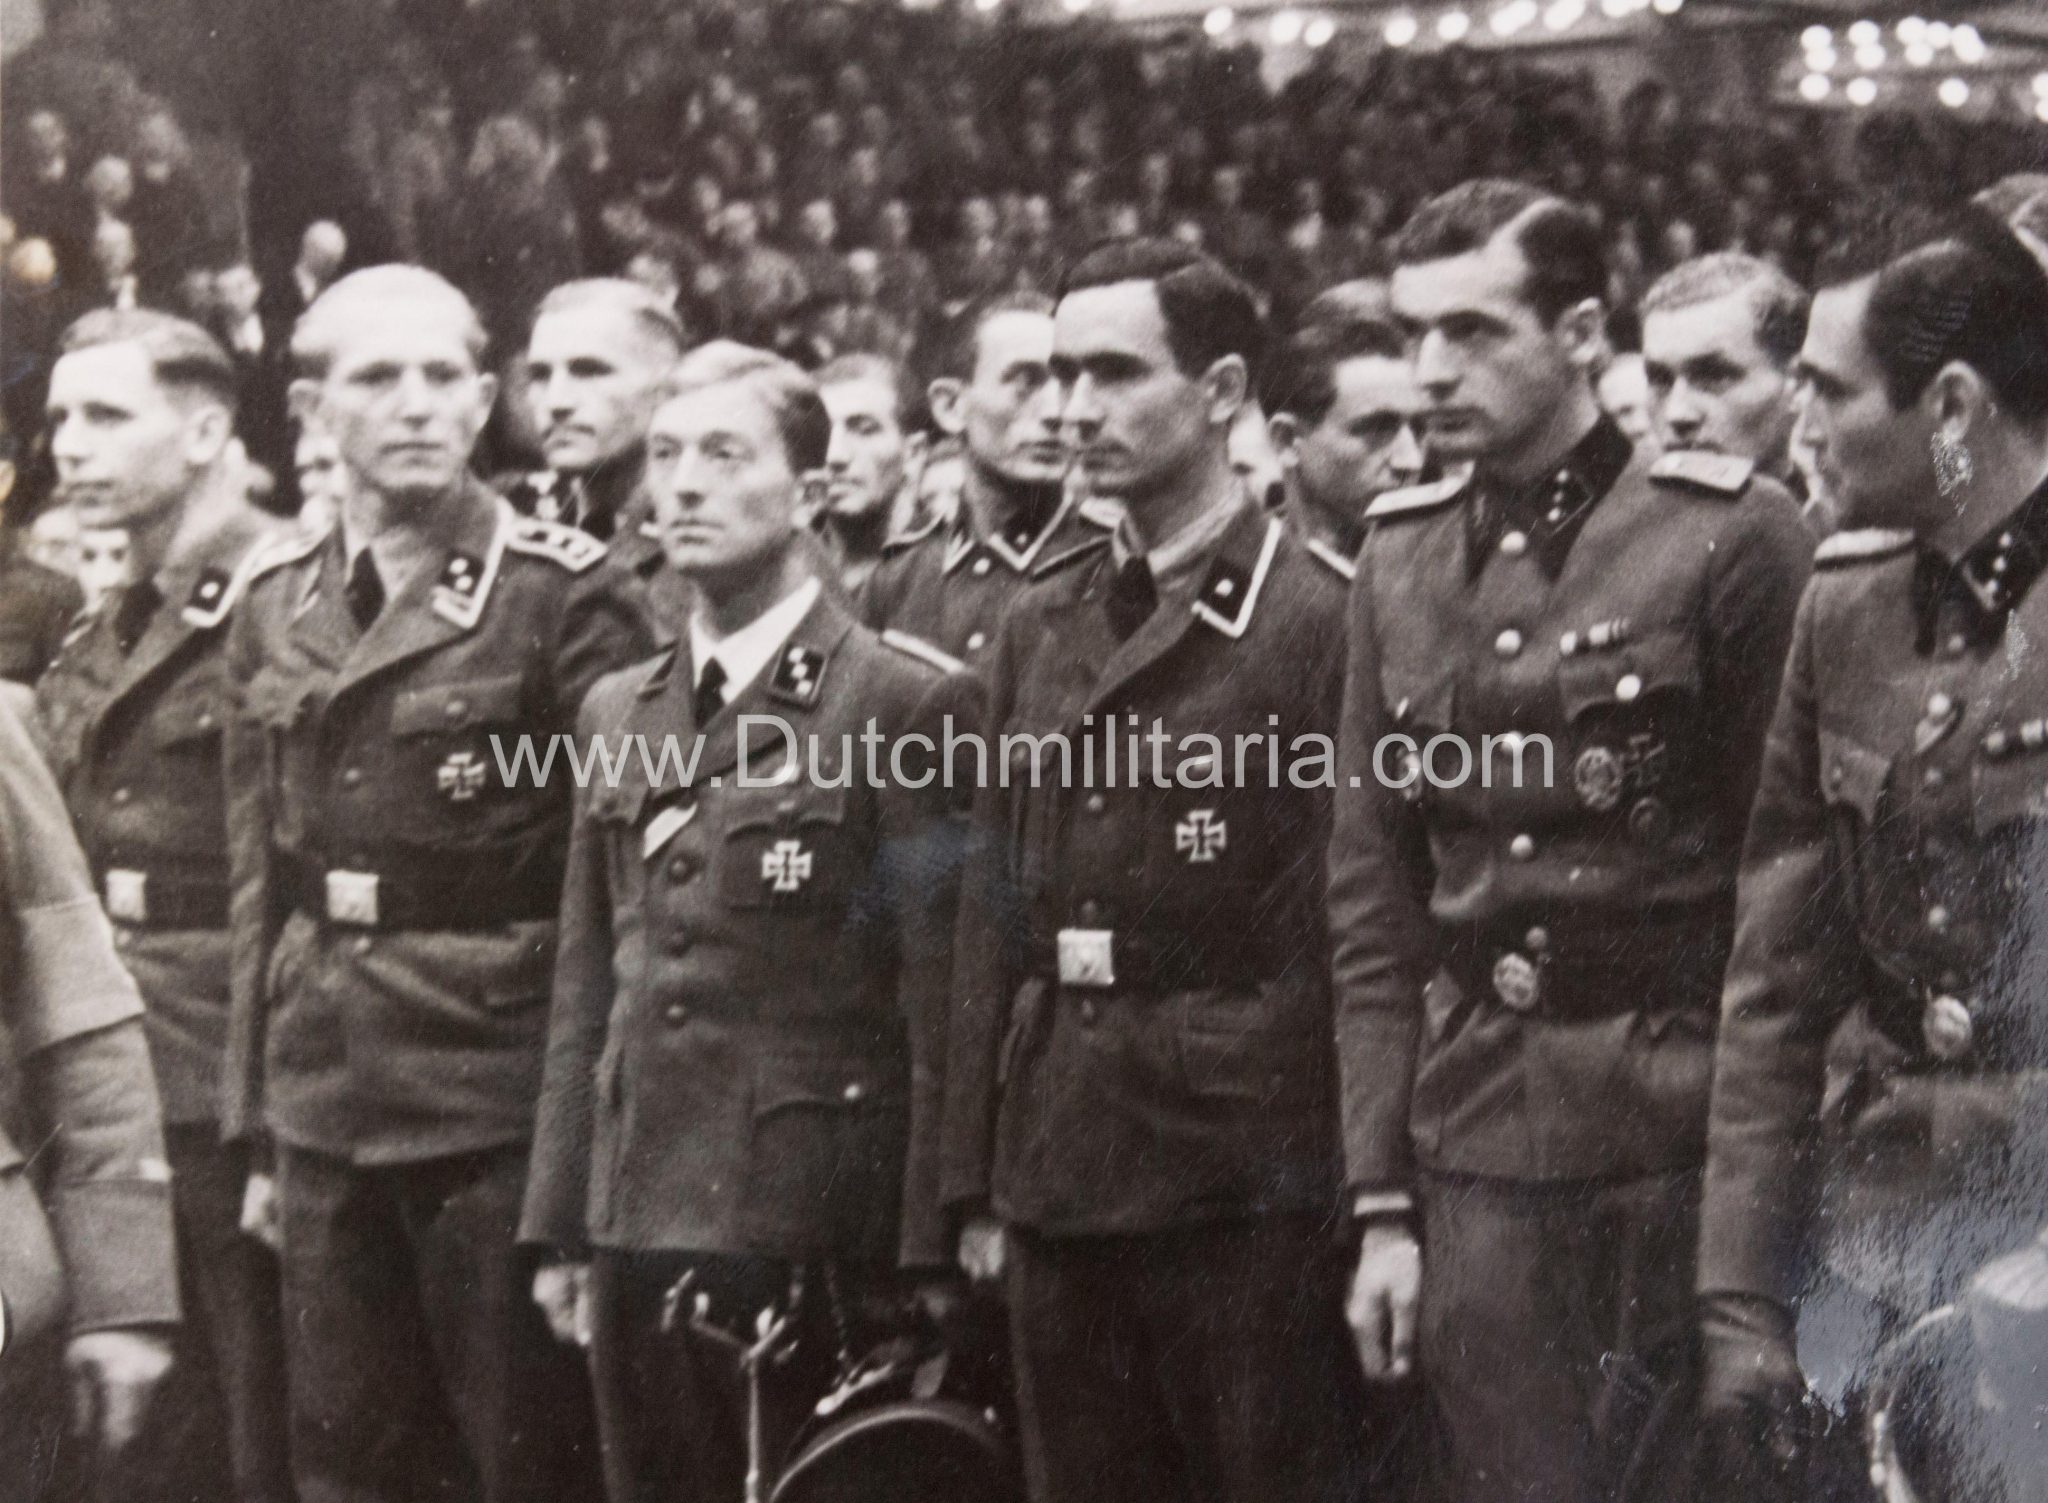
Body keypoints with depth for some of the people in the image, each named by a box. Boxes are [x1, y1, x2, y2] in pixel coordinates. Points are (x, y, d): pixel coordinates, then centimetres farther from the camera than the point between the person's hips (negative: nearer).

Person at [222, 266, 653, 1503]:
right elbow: (261, 878, 13)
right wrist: (259, 1123, 11)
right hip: (327, 1106, 5)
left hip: (500, 1101, -5)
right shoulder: (278, 604, 10)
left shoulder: (563, 592, -6)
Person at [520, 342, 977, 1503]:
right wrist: (562, 1228, 12)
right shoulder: (617, 711, 15)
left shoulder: (906, 702, -5)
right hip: (639, 1223, 6)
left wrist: (928, 1264, -11)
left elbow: (945, 1010, -8)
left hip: (814, 1232, -6)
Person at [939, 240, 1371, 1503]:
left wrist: (1371, 1204, -11)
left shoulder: (1319, 624, -6)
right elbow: (996, 912, 14)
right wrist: (979, 1184, 11)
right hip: (1062, 1186, 6)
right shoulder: (1042, 628, 13)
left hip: (1250, 1194, -6)